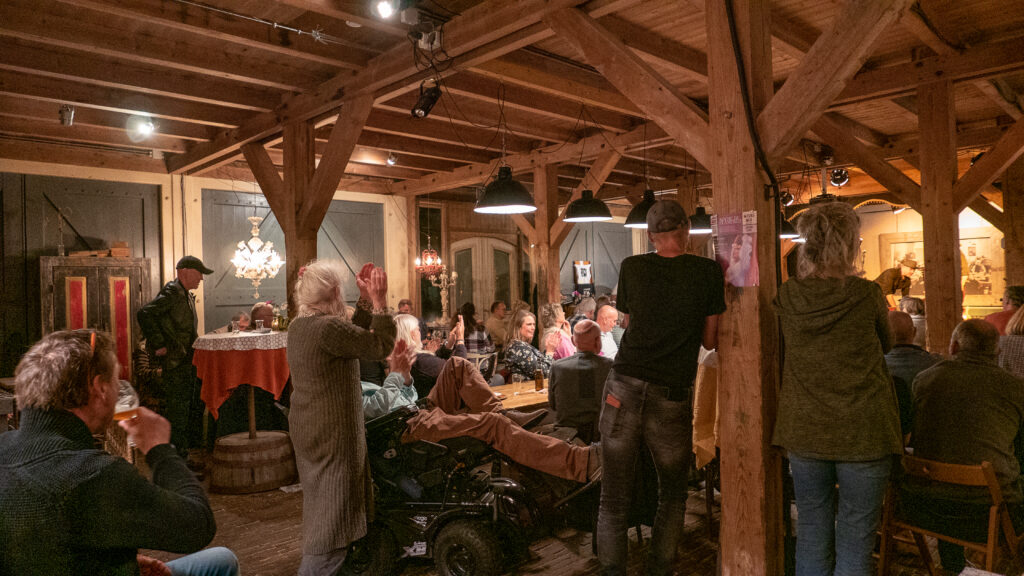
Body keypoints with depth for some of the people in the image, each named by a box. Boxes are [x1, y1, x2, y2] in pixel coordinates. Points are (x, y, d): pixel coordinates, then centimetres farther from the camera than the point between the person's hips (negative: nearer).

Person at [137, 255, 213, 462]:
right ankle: (178, 457, 3)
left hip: (190, 360, 10)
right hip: (176, 362, -10)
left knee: (195, 406, 16)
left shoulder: (187, 295, 17)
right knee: (178, 407, -4)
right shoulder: (172, 293, -13)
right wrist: (159, 346, -21)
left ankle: (192, 449, 27)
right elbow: (144, 314, -24)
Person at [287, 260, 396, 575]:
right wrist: (379, 302, -14)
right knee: (332, 524, 1)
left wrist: (366, 300, 7)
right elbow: (381, 346, -21)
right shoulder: (329, 327, -24)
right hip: (332, 434, -10)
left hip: (306, 429, 10)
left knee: (321, 507, 25)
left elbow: (353, 335, 10)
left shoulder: (298, 325, 5)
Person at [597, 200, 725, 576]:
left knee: (614, 497, 9)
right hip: (672, 399, -1)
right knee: (672, 495, 20)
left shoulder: (631, 267, 4)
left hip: (624, 389, 1)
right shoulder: (708, 272, 1)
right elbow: (710, 341, 7)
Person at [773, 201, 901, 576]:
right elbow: (886, 345, 8)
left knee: (811, 534, 15)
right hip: (863, 432, -2)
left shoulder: (787, 296, -5)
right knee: (855, 542, 9)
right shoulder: (867, 295, -11)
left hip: (803, 432, 3)